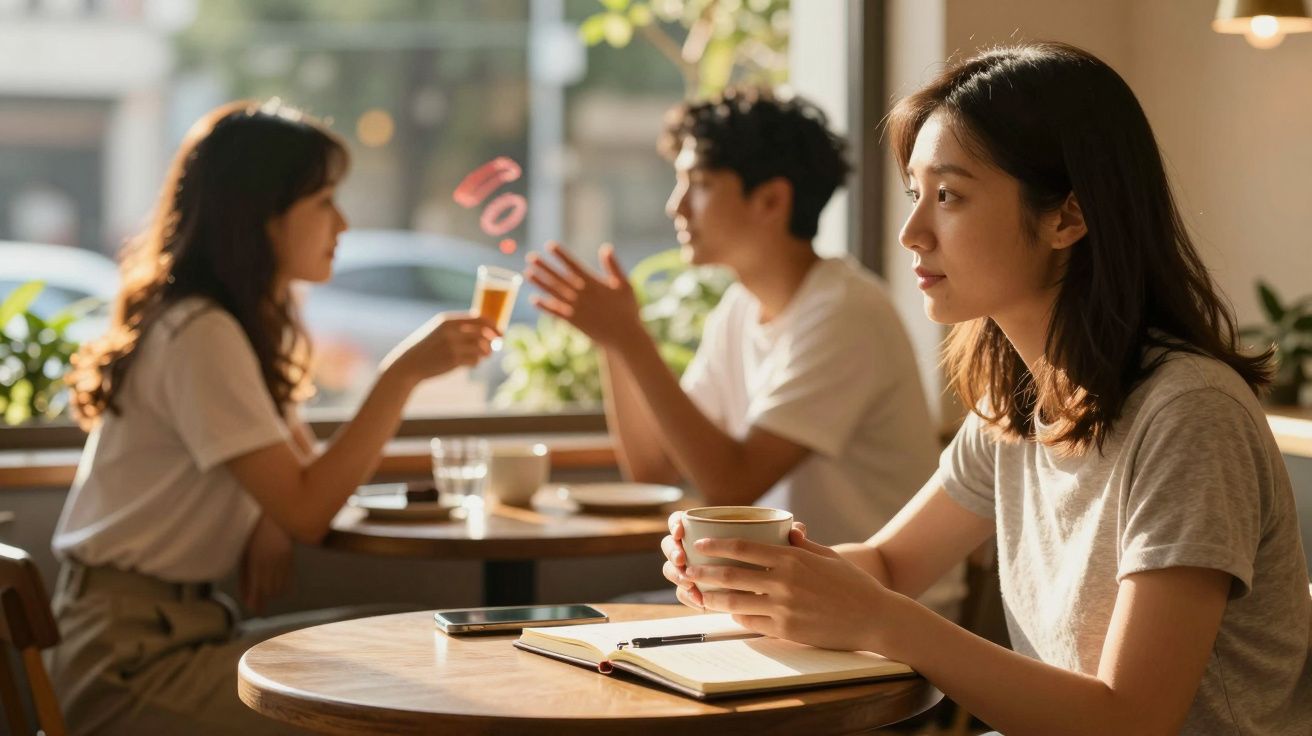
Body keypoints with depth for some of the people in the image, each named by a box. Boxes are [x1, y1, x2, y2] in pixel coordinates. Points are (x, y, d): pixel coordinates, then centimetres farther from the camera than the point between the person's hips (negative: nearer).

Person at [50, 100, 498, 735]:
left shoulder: (253, 323, 12)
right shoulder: (200, 336, -18)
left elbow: (305, 467, 19)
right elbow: (305, 512, -22)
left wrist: (271, 523, -4)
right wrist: (403, 373, -23)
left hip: (182, 622, 9)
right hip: (128, 659, -9)